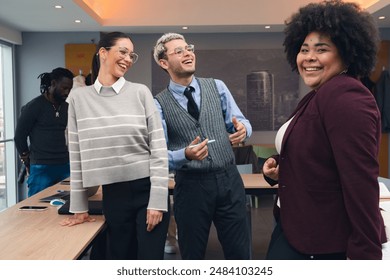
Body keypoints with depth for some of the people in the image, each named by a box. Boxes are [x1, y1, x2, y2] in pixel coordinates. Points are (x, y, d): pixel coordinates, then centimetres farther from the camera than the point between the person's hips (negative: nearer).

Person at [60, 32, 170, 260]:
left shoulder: (140, 92, -1)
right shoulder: (78, 98, 4)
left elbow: (159, 148, -5)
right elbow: (77, 156, 7)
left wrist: (157, 201, -11)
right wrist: (79, 207, 8)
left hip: (147, 190, -1)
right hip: (113, 195, 2)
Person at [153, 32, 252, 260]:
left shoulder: (217, 87, 6)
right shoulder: (159, 104, -2)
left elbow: (240, 121, 3)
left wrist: (243, 129, -21)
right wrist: (186, 154, -27)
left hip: (229, 179, 2)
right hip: (191, 186, -2)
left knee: (240, 252, 10)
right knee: (192, 256, 14)